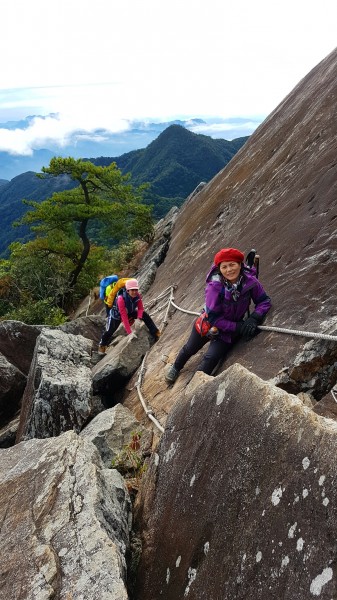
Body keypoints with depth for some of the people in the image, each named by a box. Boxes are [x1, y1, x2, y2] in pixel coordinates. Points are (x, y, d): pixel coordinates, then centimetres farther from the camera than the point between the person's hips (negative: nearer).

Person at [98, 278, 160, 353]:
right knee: (110, 331, 3)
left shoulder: (137, 296, -26)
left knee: (145, 315, -14)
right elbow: (124, 316, -41)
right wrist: (129, 332, -42)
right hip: (117, 314, -4)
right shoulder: (121, 299, -41)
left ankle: (156, 334, -3)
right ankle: (102, 345, 34)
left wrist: (139, 317, -33)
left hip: (130, 312, 4)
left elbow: (140, 308, -12)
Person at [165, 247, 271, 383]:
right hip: (208, 324, -1)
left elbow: (264, 301, -13)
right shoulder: (215, 286, -34)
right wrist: (238, 327, -30)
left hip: (230, 331, 1)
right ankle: (175, 368, 53)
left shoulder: (250, 281, -25)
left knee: (211, 358, -16)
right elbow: (213, 318, -29)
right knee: (190, 349, 22)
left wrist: (254, 319, -30)